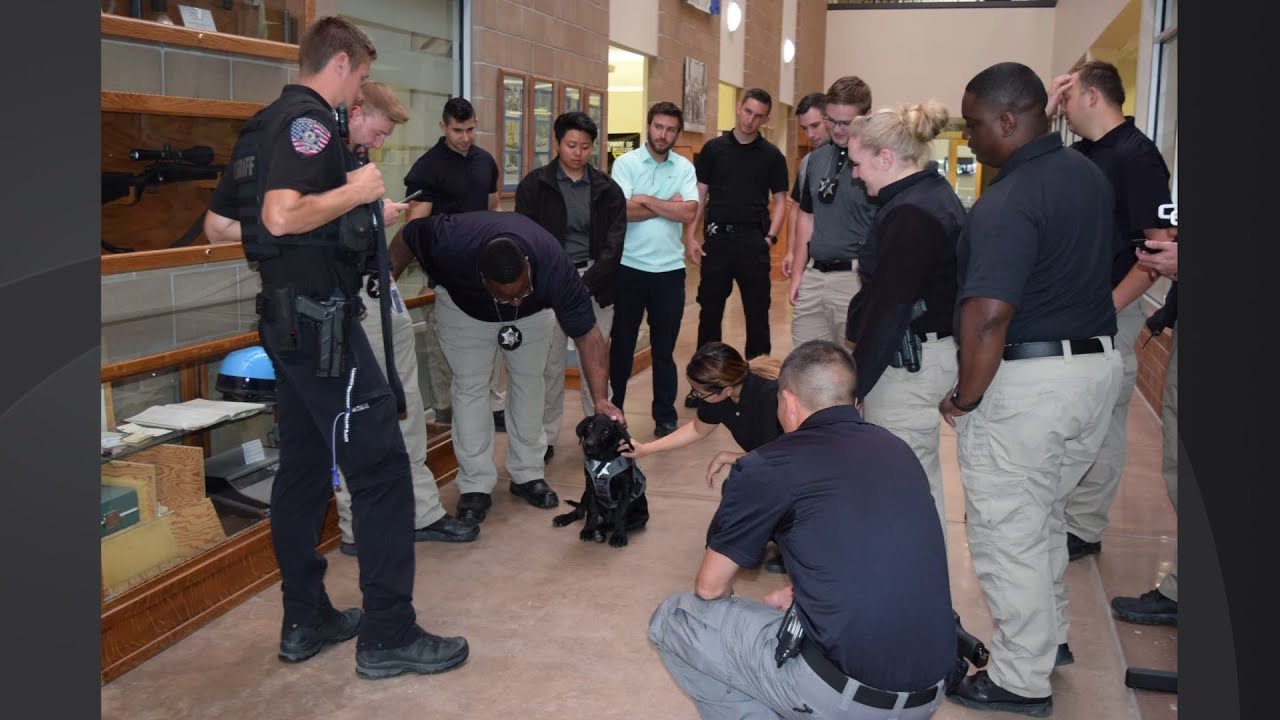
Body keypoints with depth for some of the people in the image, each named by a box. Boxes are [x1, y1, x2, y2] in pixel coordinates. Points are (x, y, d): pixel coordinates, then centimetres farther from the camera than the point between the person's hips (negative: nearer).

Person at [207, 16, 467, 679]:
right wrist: (355, 191, -14)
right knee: (382, 469, -5)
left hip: (288, 319, 11)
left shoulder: (270, 122, 17)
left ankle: (305, 620, 23)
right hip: (321, 320, -11)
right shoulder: (310, 120, -14)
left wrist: (368, 215, 24)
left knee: (304, 468, 14)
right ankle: (388, 634, 1)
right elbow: (283, 216, -29)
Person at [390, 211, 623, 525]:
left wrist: (600, 399, -43)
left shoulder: (554, 265, -42)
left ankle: (528, 474, 16)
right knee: (470, 387, -5)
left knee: (529, 382, 2)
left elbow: (588, 334, -35)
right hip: (465, 307, -1)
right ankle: (476, 484, 2)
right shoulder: (452, 243, -43)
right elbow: (408, 236, -21)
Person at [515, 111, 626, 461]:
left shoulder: (607, 189, 7)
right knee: (550, 365, 1)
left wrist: (587, 282, -11)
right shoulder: (535, 185, 2)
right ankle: (546, 438, 12)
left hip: (595, 283, 2)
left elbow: (613, 243, 1)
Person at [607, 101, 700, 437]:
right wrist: (668, 205, -10)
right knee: (622, 345, 10)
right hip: (629, 268, -2)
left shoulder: (685, 168, 4)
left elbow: (689, 213, -11)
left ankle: (665, 417, 22)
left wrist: (647, 200, -12)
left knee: (664, 349, 11)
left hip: (669, 270, 2)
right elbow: (624, 211, -16)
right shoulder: (626, 163, -3)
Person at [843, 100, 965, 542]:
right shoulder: (934, 193, 12)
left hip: (907, 363, -11)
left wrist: (854, 383, -16)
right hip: (931, 352, 11)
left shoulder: (911, 214, -20)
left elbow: (890, 308, -21)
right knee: (922, 476, 19)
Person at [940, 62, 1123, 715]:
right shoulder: (1090, 174, 7)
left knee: (1008, 533, 5)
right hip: (1098, 365, 9)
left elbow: (987, 316, -29)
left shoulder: (1007, 203, -22)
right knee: (1044, 515, 24)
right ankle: (1050, 636, 40)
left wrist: (964, 398, -17)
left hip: (1025, 381, -9)